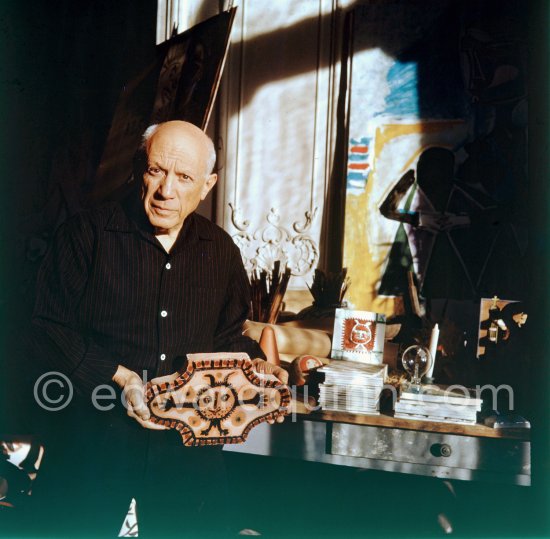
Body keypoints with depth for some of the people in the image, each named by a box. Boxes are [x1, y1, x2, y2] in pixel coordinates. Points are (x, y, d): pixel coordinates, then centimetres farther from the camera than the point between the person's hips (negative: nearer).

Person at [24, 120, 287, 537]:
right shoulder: (87, 234, -4)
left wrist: (255, 365, -2)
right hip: (94, 438, -3)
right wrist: (120, 378, -18)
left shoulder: (221, 250, 9)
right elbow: (50, 329, -8)